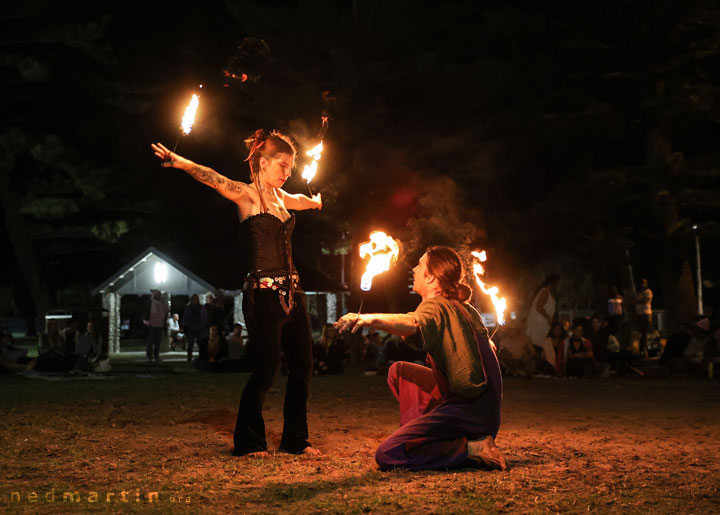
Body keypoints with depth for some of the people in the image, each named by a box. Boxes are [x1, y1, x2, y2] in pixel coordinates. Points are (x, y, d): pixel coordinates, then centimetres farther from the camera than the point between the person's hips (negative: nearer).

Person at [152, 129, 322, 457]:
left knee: (302, 365, 7)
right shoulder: (247, 195, -4)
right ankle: (248, 442, 9)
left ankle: (295, 440, 20)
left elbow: (310, 201, 41)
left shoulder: (281, 197, 17)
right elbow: (212, 179, -23)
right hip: (263, 293, -8)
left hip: (290, 291, 8)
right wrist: (178, 161, -40)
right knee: (266, 366, -7)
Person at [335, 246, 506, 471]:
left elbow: (413, 324, -36)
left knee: (386, 456, -15)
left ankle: (471, 448, -13)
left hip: (468, 409, -9)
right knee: (399, 371, 21)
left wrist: (370, 319, -50)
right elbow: (489, 349, 30)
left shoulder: (435, 307, -11)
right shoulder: (466, 309, 15)